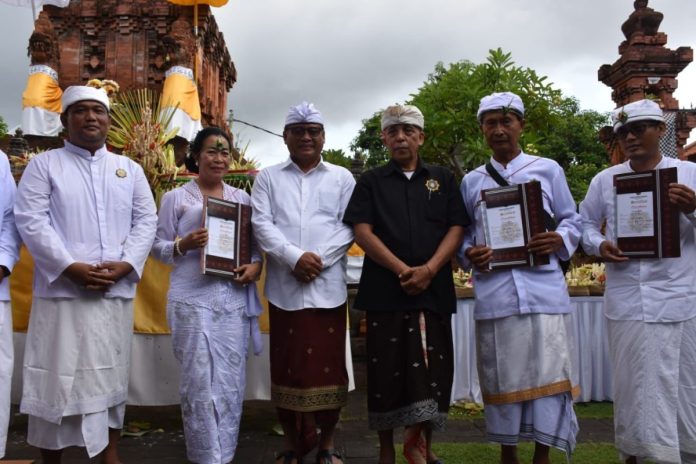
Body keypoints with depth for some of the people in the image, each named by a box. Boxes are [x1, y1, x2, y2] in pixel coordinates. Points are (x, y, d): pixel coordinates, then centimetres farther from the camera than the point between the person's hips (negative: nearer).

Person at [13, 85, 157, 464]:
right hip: (62, 290, -3)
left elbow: (146, 221, 8)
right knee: (57, 375, 0)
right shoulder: (44, 164, 5)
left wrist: (126, 264, -8)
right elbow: (30, 220, -6)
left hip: (116, 291, 3)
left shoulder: (130, 169, 15)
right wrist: (70, 267, -16)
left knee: (111, 374, 11)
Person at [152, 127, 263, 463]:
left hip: (233, 299, 3)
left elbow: (255, 243, 14)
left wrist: (256, 266, -5)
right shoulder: (176, 198, 2)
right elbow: (158, 246, 3)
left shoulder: (242, 198, 11)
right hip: (192, 300, -3)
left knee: (231, 380, 8)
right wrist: (184, 245, -16)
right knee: (199, 380, 1)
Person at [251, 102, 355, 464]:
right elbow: (261, 224, -1)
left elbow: (349, 227, 1)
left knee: (328, 364, 4)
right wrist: (295, 257, -15)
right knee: (287, 365, 6)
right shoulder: (268, 177, 11)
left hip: (328, 288, 0)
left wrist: (318, 260, -12)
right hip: (284, 288, 0)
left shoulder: (342, 178, 11)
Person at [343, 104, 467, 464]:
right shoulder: (371, 182, 9)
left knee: (433, 370, 3)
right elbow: (362, 231, -3)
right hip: (384, 290, -1)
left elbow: (456, 229, 4)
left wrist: (429, 269, -12)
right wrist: (402, 270, -14)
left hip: (434, 289, 1)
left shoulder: (443, 179, 13)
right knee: (386, 370, 4)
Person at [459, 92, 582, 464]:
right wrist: (469, 253, -8)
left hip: (544, 290, -1)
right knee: (502, 377, 8)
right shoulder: (471, 181, 12)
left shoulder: (548, 169, 8)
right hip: (494, 294, 1)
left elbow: (572, 220, 10)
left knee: (548, 374, -1)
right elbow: (460, 234, 13)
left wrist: (560, 240, -11)